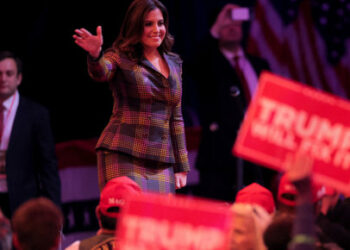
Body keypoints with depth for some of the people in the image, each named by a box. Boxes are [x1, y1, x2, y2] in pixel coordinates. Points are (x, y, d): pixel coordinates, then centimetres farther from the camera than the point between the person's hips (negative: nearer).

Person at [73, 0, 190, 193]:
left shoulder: (174, 63, 16)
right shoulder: (121, 58, 0)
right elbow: (100, 73, -23)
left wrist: (181, 166, 17)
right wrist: (95, 55, -47)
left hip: (161, 162, 5)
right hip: (123, 156, -5)